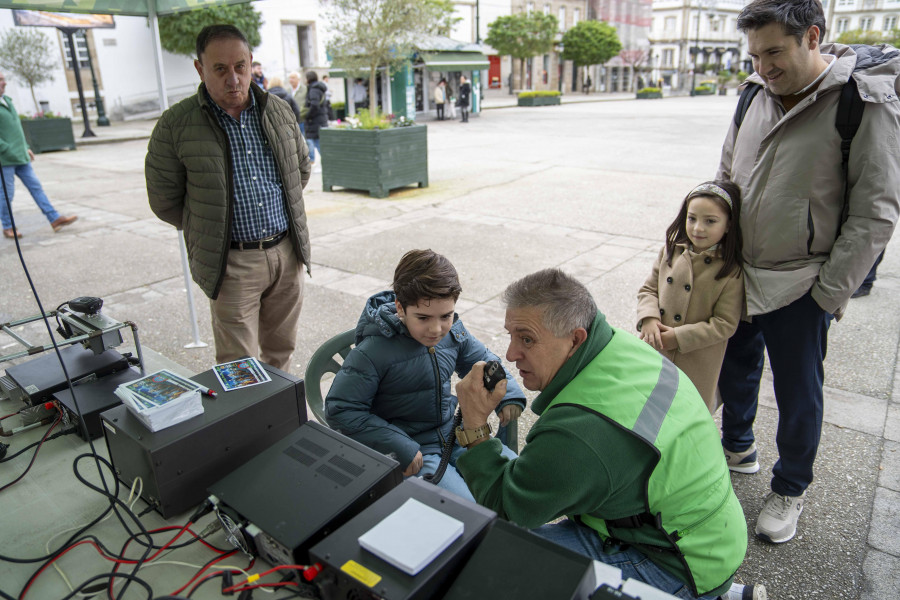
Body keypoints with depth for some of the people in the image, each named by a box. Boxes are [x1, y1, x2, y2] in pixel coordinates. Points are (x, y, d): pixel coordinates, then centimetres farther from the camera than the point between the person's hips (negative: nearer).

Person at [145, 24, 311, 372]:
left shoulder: (279, 111, 5)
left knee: (281, 349, 17)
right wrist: (209, 229, 6)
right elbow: (164, 200, 1)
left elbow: (302, 167, 20)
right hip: (231, 262, -4)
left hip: (287, 252, 4)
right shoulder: (176, 125, -7)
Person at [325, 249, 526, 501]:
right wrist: (400, 447, -21)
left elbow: (483, 361, 15)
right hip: (415, 452, -6)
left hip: (453, 435, 6)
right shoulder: (373, 352, -22)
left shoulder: (453, 330, -4)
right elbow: (341, 410, -18)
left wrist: (509, 394, -3)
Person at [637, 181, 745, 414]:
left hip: (696, 364, -4)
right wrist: (648, 319, -13)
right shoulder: (671, 251, 0)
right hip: (655, 352, 4)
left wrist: (678, 337, -18)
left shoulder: (732, 271, -13)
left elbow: (725, 324, -13)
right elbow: (649, 288, 6)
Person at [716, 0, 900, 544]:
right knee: (735, 367, 21)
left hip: (800, 287, -5)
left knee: (798, 393, 9)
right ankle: (738, 447, 46)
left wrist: (829, 293, -14)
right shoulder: (755, 98, 2)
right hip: (735, 274, 5)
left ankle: (790, 489, 33)